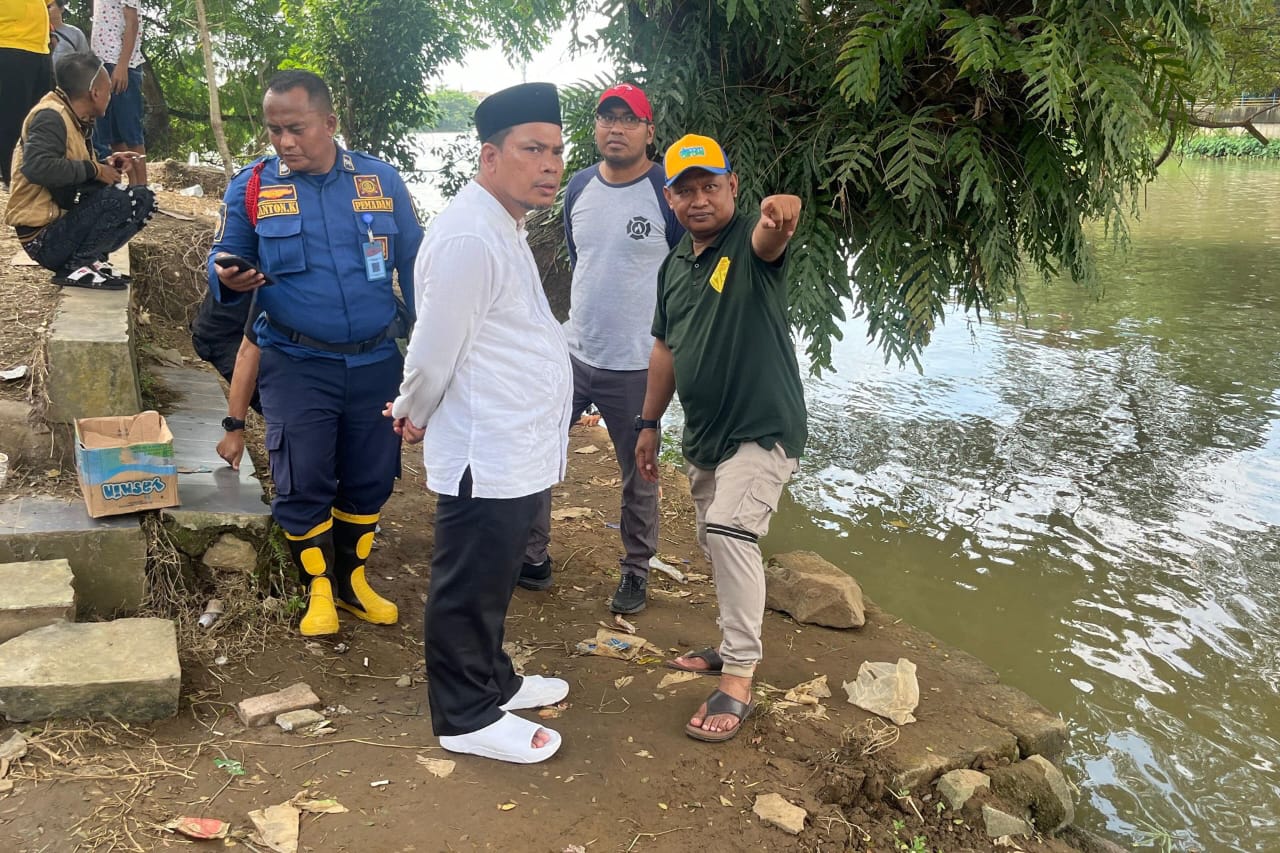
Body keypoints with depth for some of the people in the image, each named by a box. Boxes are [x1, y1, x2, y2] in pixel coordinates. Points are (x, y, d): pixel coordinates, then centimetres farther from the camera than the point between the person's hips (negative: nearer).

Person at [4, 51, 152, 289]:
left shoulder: (73, 118, 11)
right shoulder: (51, 117, -16)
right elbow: (36, 167, -32)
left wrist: (107, 167, 1)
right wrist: (93, 169, -22)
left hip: (62, 223, 9)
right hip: (45, 237, -9)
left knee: (142, 198, 5)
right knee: (119, 200, -26)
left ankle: (87, 259, 0)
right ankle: (77, 266, -13)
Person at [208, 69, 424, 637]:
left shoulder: (382, 180, 1)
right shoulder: (250, 187, -2)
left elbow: (415, 267, 6)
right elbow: (222, 262, 4)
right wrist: (228, 278, -21)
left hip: (376, 361, 2)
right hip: (296, 364, -1)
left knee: (369, 478, 11)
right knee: (302, 483, 0)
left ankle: (352, 581, 32)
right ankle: (319, 591, 23)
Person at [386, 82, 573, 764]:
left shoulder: (506, 229, 14)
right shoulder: (469, 237, -21)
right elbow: (434, 350, -18)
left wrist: (413, 413, 19)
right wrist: (414, 417, -1)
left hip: (519, 451, 10)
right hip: (485, 457, -10)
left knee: (493, 581, 24)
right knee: (470, 588, 6)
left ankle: (493, 681, 41)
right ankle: (466, 719, 22)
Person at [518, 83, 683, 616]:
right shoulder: (579, 188, 5)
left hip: (637, 365, -5)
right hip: (572, 351, 5)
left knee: (638, 476, 9)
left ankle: (636, 570, 29)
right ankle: (533, 557, 24)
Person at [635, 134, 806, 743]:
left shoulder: (750, 241, -13)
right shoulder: (674, 266, 8)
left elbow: (770, 237, -40)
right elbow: (666, 348, 17)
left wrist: (781, 213, -63)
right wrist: (649, 424, 17)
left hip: (763, 430, -8)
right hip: (705, 435, 8)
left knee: (729, 530, -23)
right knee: (716, 542, 17)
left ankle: (738, 681, -16)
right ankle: (736, 646, 36)